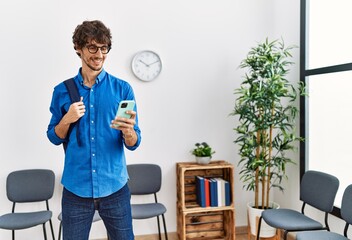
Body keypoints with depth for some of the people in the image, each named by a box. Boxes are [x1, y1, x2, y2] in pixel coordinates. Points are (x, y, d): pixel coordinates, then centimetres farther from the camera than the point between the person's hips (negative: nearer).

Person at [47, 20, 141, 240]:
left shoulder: (123, 89, -3)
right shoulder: (62, 91, 1)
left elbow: (133, 144, -2)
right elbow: (54, 138, 8)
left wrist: (128, 132, -25)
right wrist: (67, 120, -12)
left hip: (115, 188, 0)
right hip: (76, 189, 1)